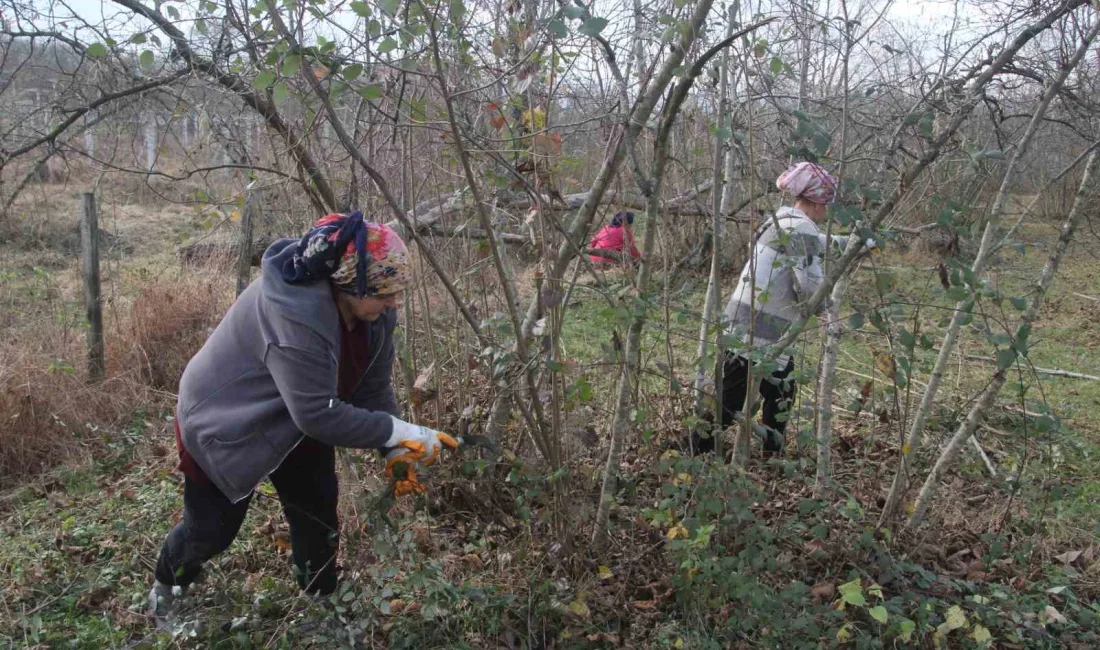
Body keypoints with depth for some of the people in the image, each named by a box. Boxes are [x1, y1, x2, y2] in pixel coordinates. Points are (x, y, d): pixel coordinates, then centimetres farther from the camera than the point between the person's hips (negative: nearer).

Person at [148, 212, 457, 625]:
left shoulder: (371, 309, -16)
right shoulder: (293, 314, -41)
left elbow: (372, 387, -8)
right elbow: (319, 414, -41)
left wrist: (395, 451, -17)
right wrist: (400, 433, -36)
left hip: (301, 424, 7)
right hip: (225, 424, -6)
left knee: (319, 525, 9)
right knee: (211, 531, 9)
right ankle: (167, 588, 41)